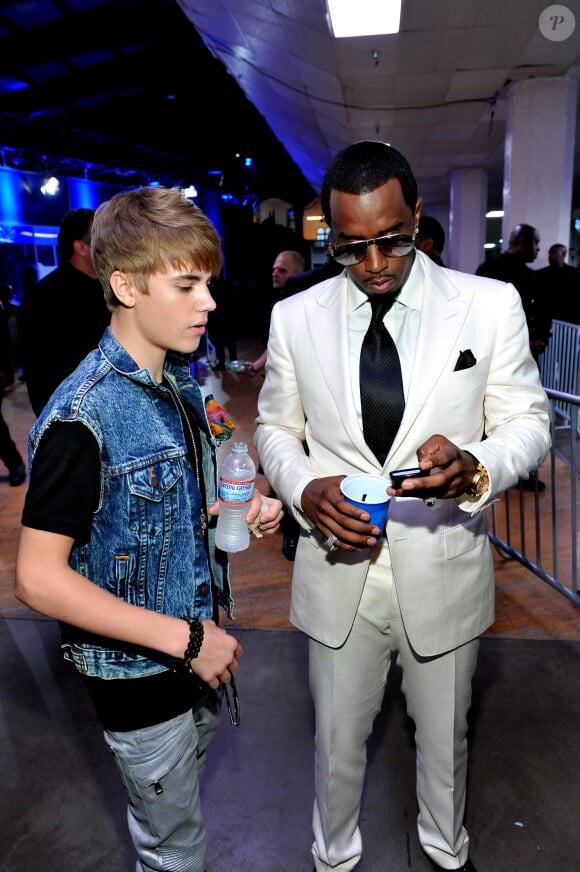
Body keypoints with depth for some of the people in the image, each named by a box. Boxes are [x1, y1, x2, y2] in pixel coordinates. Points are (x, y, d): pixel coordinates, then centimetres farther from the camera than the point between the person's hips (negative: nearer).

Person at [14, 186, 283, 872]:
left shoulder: (181, 383, -1)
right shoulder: (83, 417, -27)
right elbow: (40, 578, -26)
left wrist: (238, 508, -7)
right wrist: (184, 638, -25)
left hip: (196, 647, 7)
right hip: (138, 675, -7)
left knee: (187, 789, 30)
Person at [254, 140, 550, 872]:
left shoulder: (491, 305, -8)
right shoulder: (295, 317, -4)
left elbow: (527, 421, -3)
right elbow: (275, 427, 6)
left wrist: (475, 467, -26)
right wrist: (306, 490, -16)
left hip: (444, 571, 0)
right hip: (338, 569, 1)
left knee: (445, 735, 24)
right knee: (337, 738, 21)